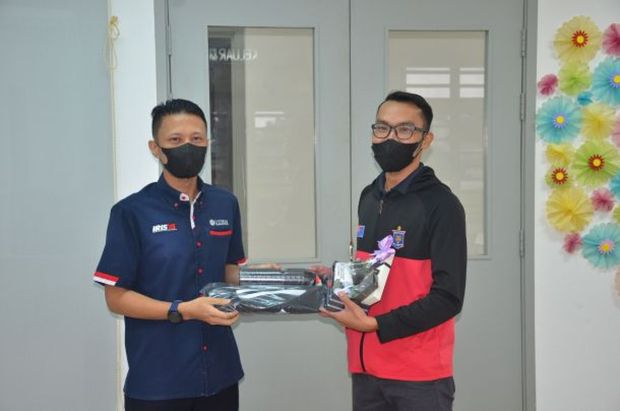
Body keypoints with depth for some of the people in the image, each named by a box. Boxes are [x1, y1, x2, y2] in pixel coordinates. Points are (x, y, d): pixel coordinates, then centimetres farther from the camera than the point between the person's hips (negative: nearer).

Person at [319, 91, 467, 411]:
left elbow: (448, 297, -16)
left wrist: (374, 325, -20)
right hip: (367, 367, 6)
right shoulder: (368, 198, 10)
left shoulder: (441, 205, -12)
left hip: (419, 373, -6)